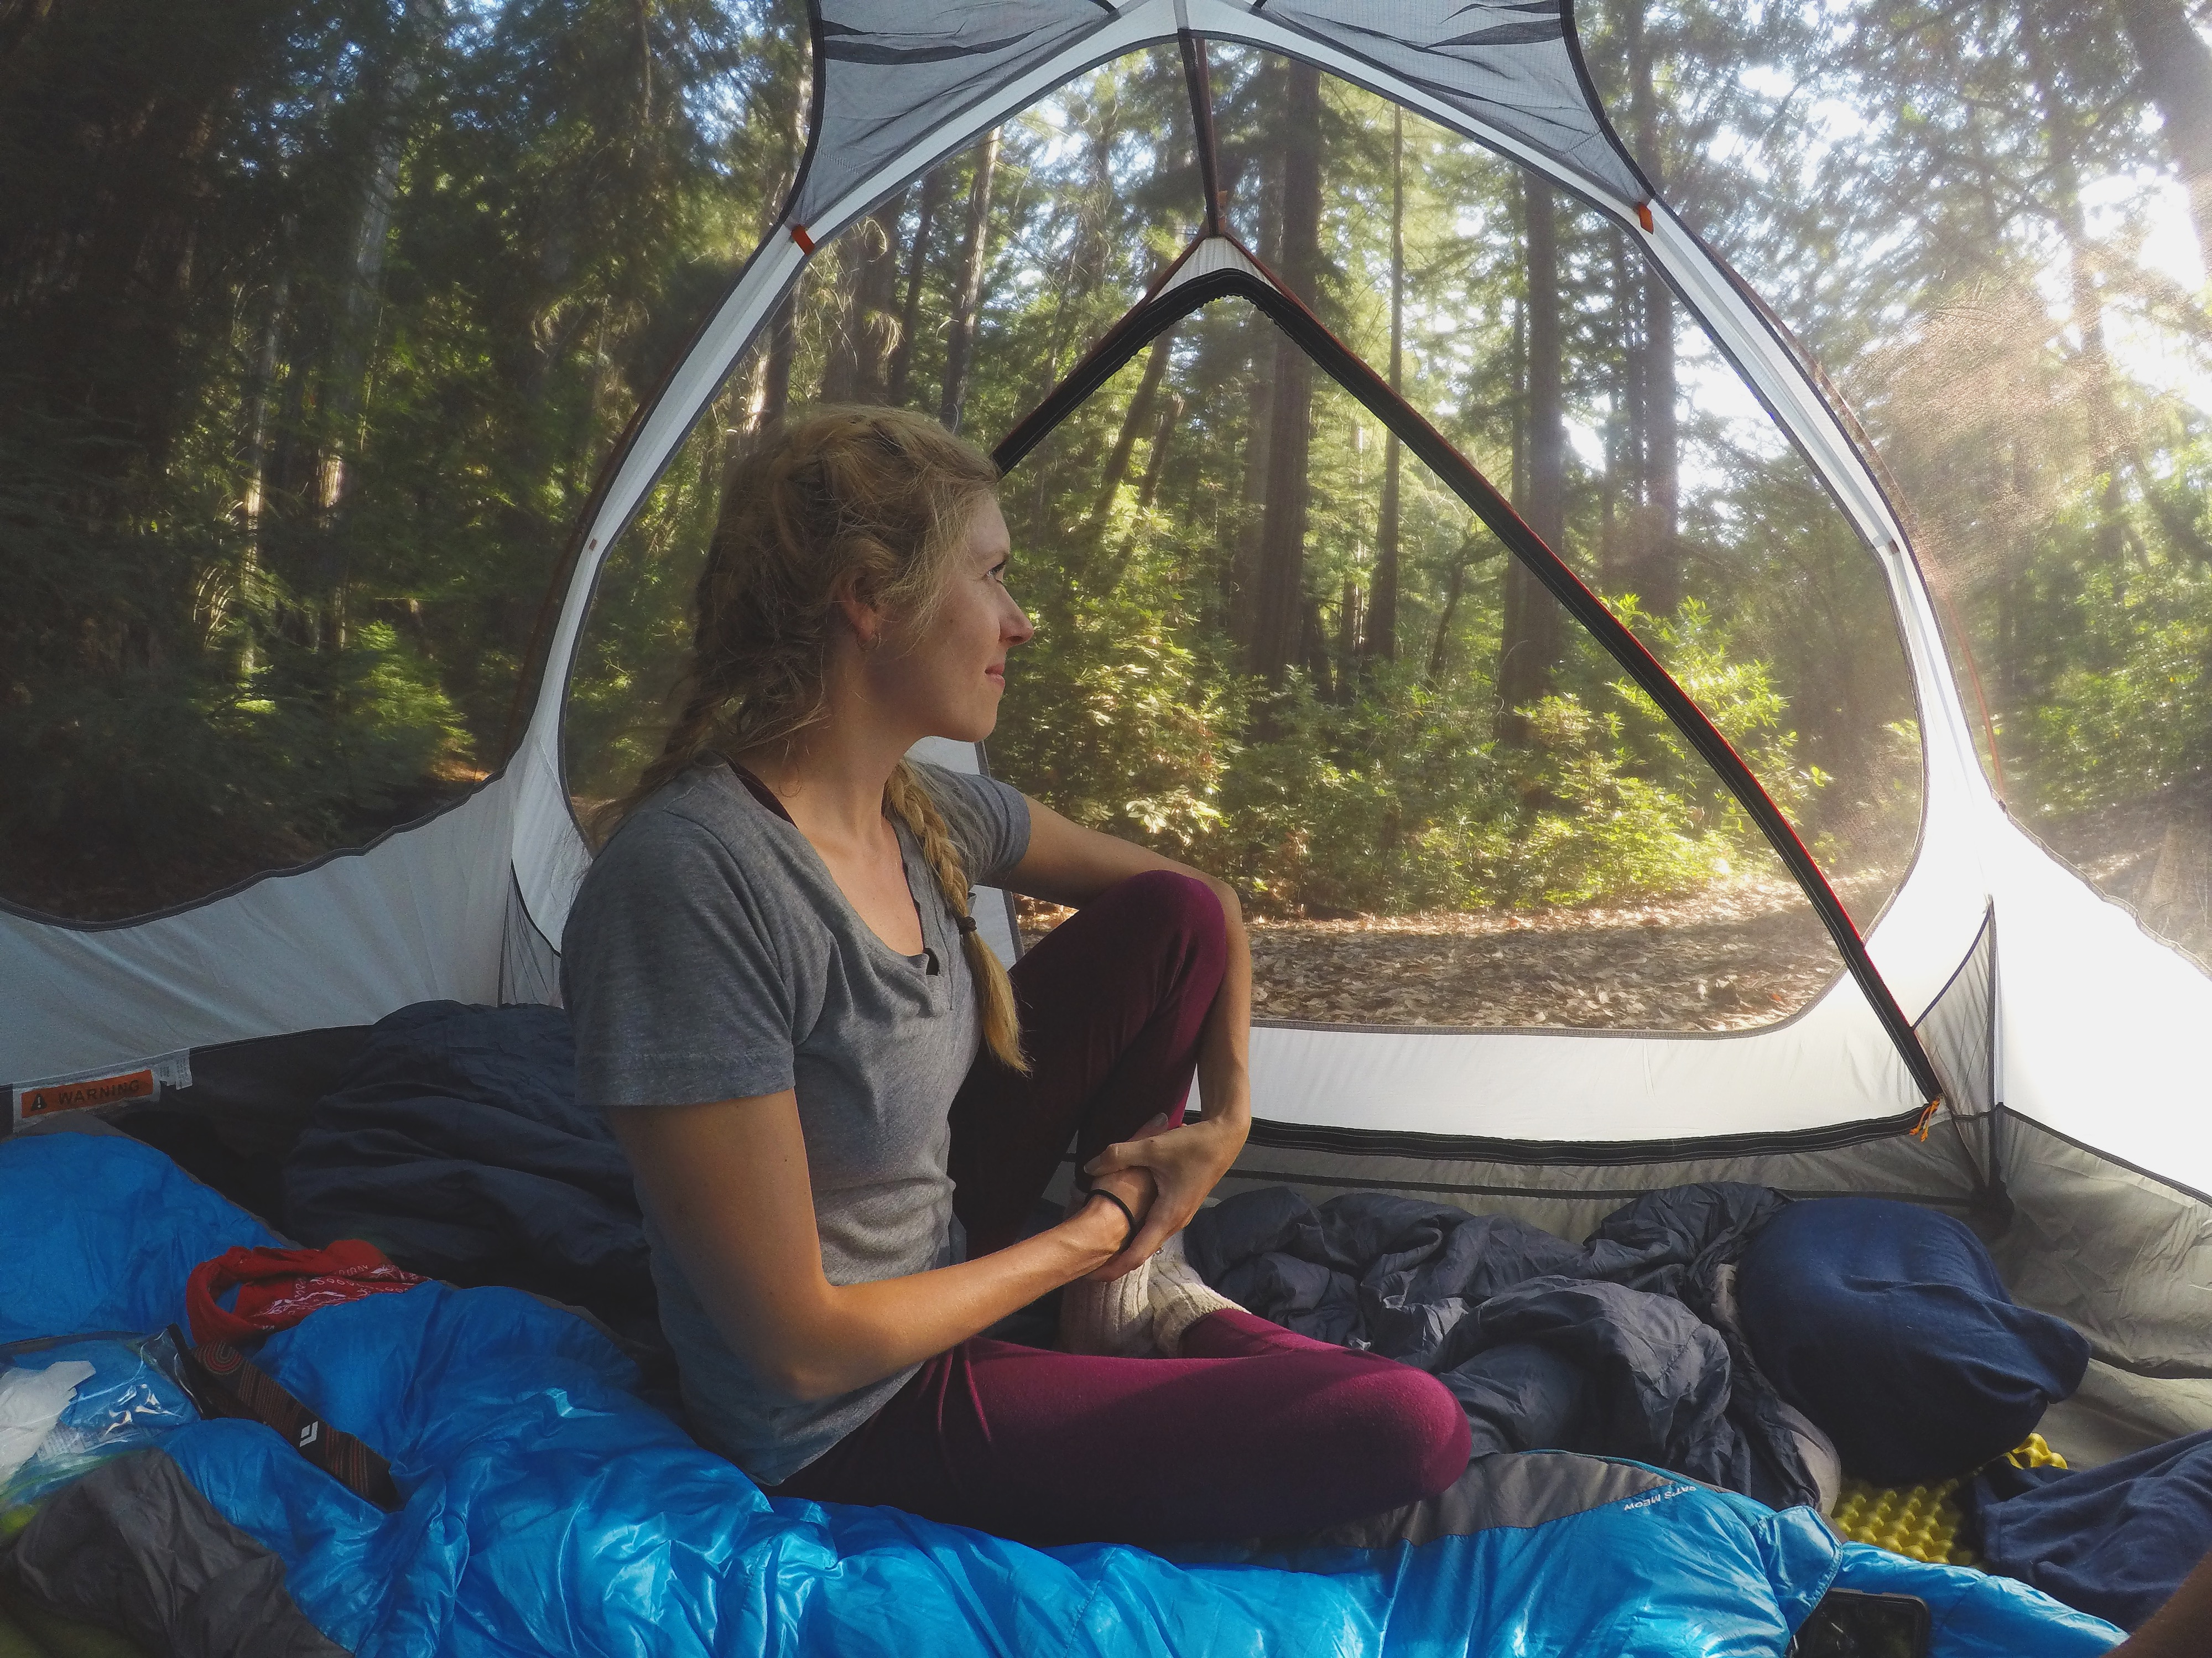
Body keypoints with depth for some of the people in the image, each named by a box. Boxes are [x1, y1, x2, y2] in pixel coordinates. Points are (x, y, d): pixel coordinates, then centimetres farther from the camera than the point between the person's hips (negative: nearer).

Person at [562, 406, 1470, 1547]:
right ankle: (1113, 1274, 8)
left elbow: (1202, 898, 11)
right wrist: (1082, 1238, -13)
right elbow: (800, 1348, -26)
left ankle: (1136, 1294, 8)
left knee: (1176, 919, -2)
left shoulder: (926, 813, -6)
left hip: (939, 1246, 8)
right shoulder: (690, 877, -31)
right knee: (1406, 1432, -17)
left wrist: (1227, 1118, 0)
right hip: (847, 1427, -7)